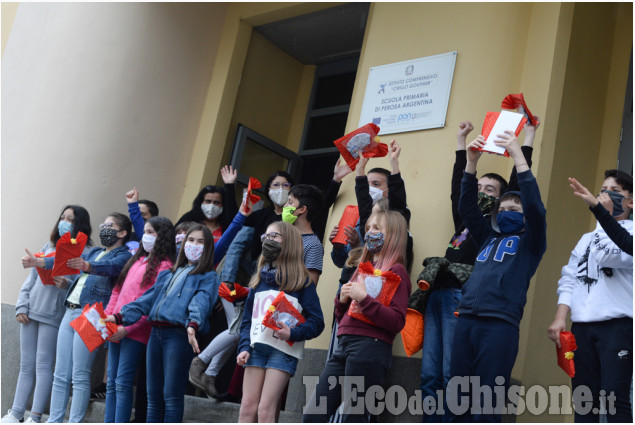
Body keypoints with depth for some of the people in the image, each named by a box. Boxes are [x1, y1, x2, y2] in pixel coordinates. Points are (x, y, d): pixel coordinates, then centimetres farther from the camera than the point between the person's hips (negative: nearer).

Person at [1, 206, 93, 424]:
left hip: (53, 315, -6)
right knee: (26, 365, 9)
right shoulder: (48, 246, 17)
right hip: (30, 312, 6)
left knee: (43, 365, -6)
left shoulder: (85, 252, -1)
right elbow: (31, 278, 16)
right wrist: (21, 306, 7)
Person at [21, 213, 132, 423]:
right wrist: (38, 262, 5)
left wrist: (86, 266, -40)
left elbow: (110, 268, -21)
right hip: (70, 312, 8)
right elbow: (65, 261, 19)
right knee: (60, 375, 7)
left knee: (80, 377, -9)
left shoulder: (123, 256, 0)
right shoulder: (94, 252, 24)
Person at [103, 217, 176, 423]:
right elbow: (118, 291, 21)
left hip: (136, 332, -8)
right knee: (111, 382, 9)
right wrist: (106, 317, 9)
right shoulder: (137, 260, 18)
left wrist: (127, 328, -18)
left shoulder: (163, 265, -7)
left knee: (123, 383, -8)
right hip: (116, 329, 8)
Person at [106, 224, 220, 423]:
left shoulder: (208, 277, 4)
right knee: (153, 395, 8)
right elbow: (148, 299, 21)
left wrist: (193, 325, -33)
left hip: (179, 335, -6)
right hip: (156, 333, 6)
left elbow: (200, 303, -14)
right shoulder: (168, 274, 25)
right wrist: (120, 317, 10)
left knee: (172, 395, -6)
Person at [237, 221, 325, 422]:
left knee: (265, 409, -10)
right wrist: (244, 347, 2)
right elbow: (247, 319, 17)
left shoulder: (302, 281, 1)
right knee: (247, 406, 0)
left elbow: (316, 322, -4)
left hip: (283, 351, -5)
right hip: (256, 347, 5)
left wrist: (293, 333, -20)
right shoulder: (259, 279, 16)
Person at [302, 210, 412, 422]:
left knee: (352, 418, -4)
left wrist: (364, 298, -17)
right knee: (311, 416, 5)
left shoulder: (396, 271, -1)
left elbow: (397, 322, -13)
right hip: (344, 345, 8)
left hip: (370, 347, -8)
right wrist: (342, 300, 4)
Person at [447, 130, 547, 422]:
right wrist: (472, 160, 7)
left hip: (500, 324, -5)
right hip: (466, 321, 5)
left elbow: (535, 207, -4)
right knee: (457, 397, 2)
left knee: (486, 403, -7)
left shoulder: (529, 243, 12)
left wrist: (518, 156, -8)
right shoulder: (488, 238, 25)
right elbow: (466, 207, 18)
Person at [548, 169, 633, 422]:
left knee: (614, 398, -11)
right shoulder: (587, 238, 23)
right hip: (581, 326, 6)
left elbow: (608, 256, -16)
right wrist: (560, 317, 3)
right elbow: (569, 279, 15)